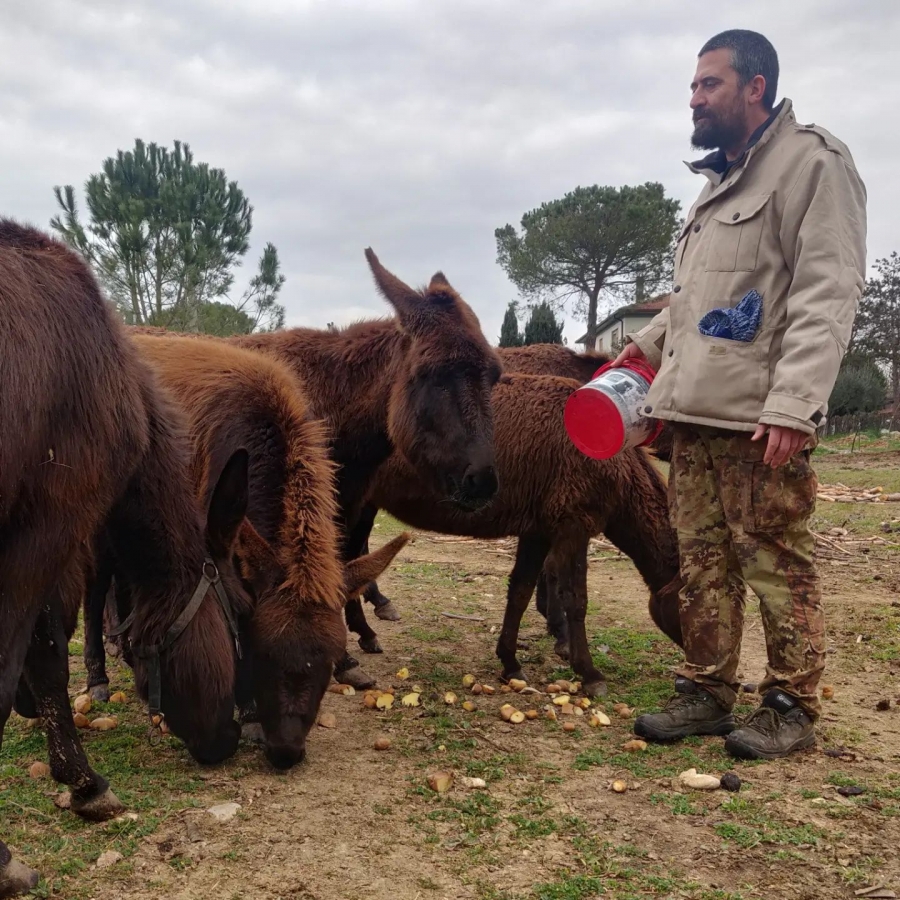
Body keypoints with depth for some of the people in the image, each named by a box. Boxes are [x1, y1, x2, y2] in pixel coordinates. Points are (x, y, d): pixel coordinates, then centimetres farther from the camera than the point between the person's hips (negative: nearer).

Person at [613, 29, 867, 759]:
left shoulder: (812, 162, -4)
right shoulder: (719, 179, 22)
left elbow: (826, 295, -14)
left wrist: (792, 404, -22)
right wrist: (649, 343, 20)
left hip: (757, 418, -8)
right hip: (695, 412, 8)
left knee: (777, 563, 0)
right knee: (702, 563, 11)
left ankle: (792, 707, 13)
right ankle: (706, 692, 21)